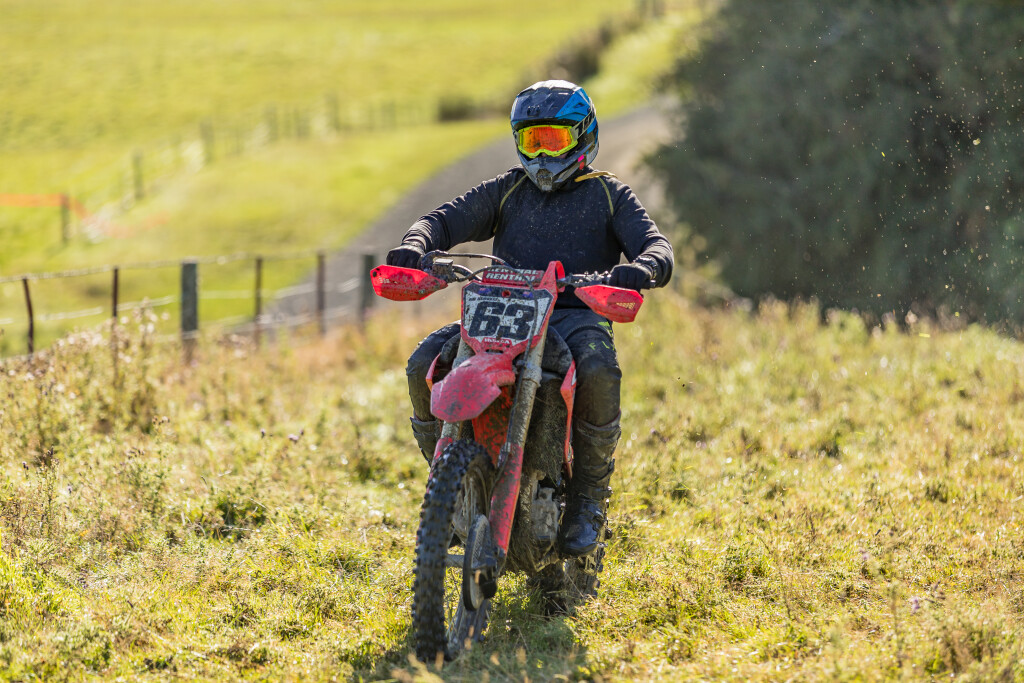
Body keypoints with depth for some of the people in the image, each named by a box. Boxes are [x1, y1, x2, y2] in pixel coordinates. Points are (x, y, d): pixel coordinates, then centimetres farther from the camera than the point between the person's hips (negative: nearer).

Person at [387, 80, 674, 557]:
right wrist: (415, 244, -16)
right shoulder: (508, 191, 20)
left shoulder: (608, 194, 12)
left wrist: (642, 268, -28)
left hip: (576, 315, -3)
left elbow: (656, 247, -2)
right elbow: (448, 218, 8)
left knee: (599, 373, -38)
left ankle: (588, 499, -20)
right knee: (424, 365, -22)